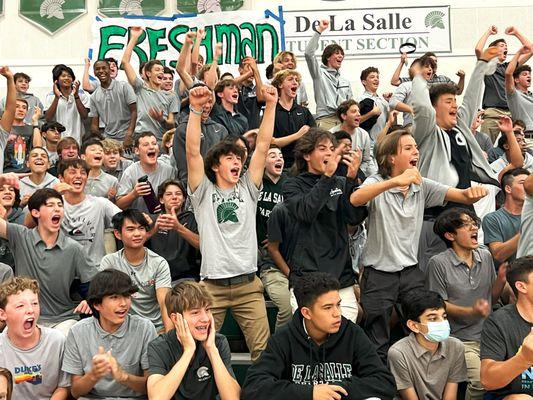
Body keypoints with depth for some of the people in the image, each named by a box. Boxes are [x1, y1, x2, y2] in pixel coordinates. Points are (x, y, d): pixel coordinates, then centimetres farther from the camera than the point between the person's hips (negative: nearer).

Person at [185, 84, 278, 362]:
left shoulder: (248, 189, 13)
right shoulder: (203, 192, 6)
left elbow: (262, 146, 5)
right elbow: (193, 151, -6)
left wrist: (270, 104, -2)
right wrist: (195, 109, -16)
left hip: (248, 284, 2)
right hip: (212, 284, -2)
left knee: (263, 349, -1)